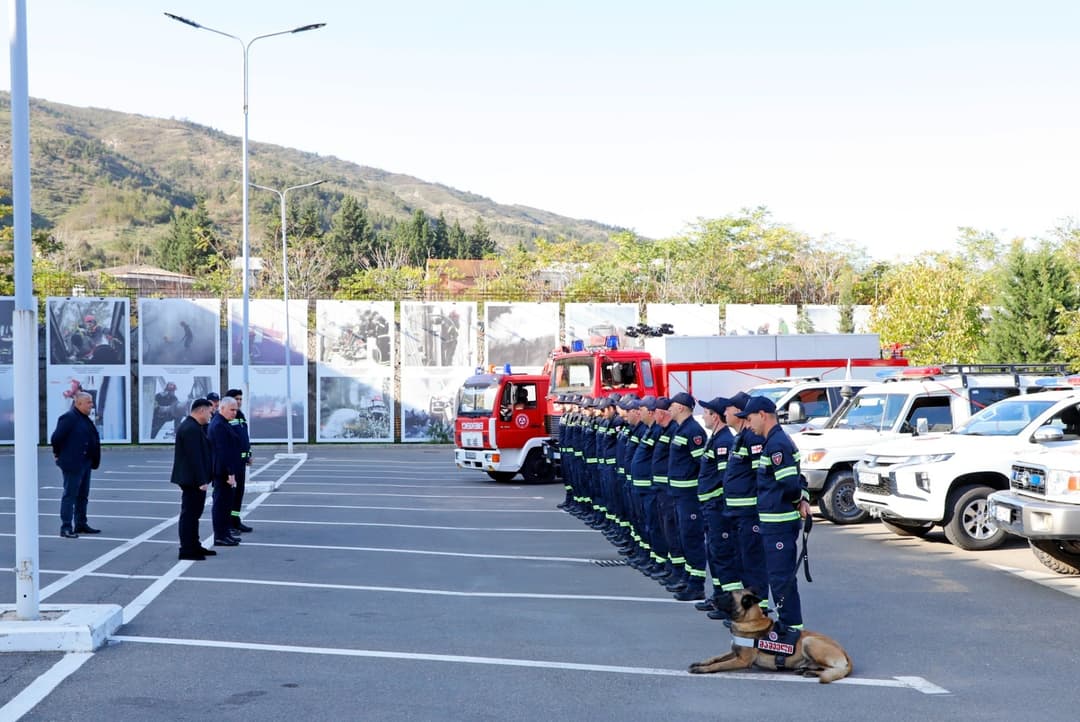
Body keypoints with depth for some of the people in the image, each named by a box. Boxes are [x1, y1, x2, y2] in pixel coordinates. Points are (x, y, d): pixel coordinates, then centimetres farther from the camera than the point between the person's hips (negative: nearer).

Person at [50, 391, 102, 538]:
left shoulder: (85, 419, 14)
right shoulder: (69, 418, -16)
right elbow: (56, 438, -19)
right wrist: (58, 454, -6)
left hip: (85, 464, 10)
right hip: (72, 465, -9)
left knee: (83, 495, 15)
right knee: (70, 495, -6)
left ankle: (80, 524, 24)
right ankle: (66, 528, -3)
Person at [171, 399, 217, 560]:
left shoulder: (191, 426, 14)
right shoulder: (191, 429, -20)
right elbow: (194, 457, -24)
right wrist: (201, 481, -24)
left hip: (194, 480, 11)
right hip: (193, 480, -11)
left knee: (193, 513, 17)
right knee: (189, 513, -5)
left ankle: (194, 546, 26)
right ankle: (187, 550, 0)